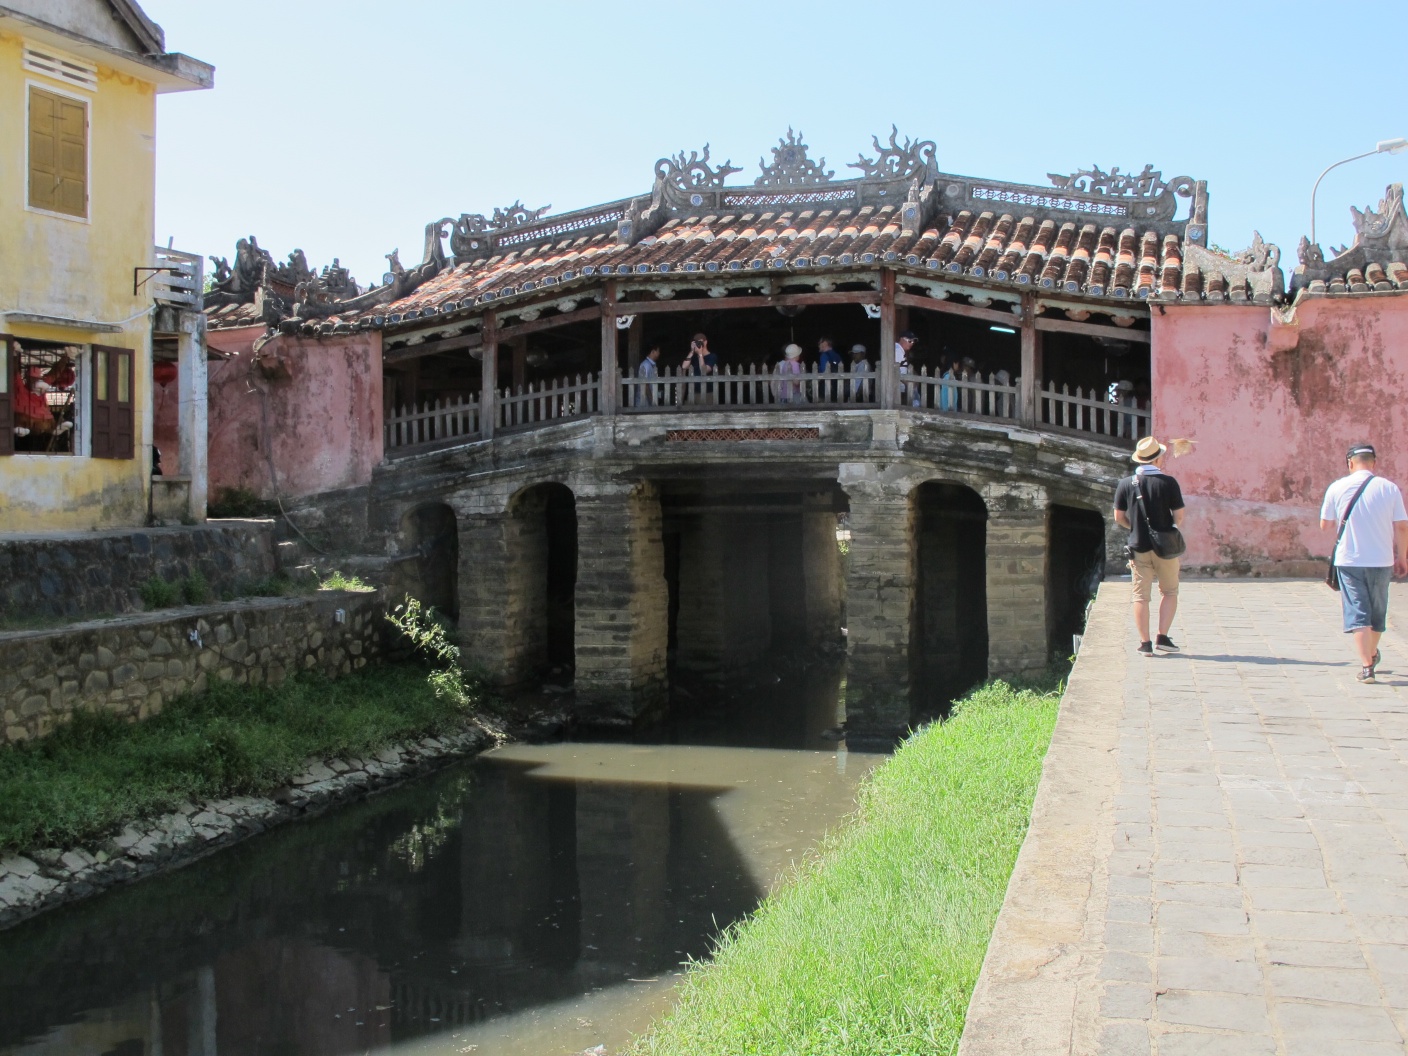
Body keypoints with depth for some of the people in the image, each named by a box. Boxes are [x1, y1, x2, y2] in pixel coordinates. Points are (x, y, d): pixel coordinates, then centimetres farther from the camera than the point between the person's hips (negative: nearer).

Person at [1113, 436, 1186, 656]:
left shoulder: (1125, 484, -2)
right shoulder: (1168, 482, -10)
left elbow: (1119, 518, 2)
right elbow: (1179, 517, -8)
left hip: (1138, 547, 2)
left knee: (1141, 596, 6)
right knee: (1169, 592, 13)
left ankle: (1145, 644, 5)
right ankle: (1162, 638, 6)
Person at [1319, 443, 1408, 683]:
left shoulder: (1337, 488, -4)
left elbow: (1325, 524, 4)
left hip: (1349, 561, -1)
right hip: (1381, 561, 1)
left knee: (1358, 614, 1)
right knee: (1377, 612, 19)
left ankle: (1366, 666, -9)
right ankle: (1372, 656, 38)